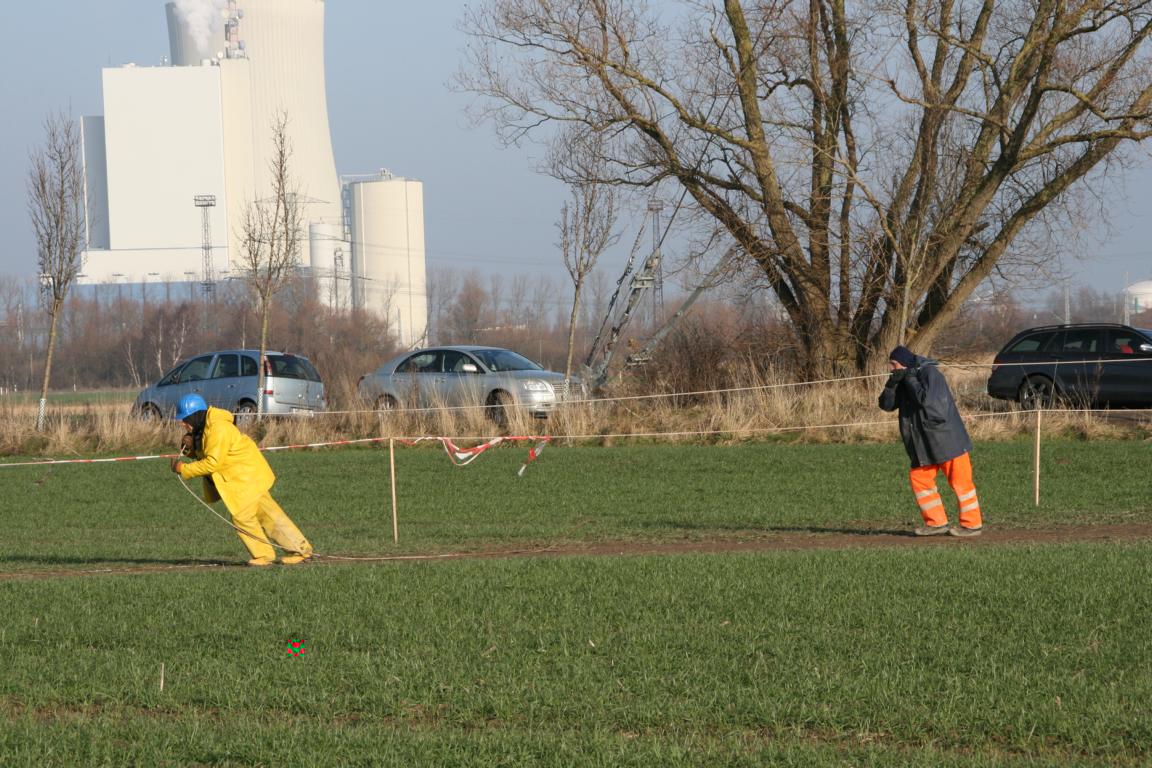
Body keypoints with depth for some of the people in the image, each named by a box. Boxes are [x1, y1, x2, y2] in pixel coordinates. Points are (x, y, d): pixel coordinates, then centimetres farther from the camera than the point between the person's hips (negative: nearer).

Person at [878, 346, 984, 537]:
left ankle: (972, 524, 3)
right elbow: (887, 404, 6)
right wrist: (891, 384, -10)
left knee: (960, 481, -3)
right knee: (919, 478, 8)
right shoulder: (904, 379, 10)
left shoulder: (930, 373, -14)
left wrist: (910, 380, -17)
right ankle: (936, 522, 16)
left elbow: (927, 400, -26)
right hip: (924, 443, 9)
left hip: (947, 440, -9)